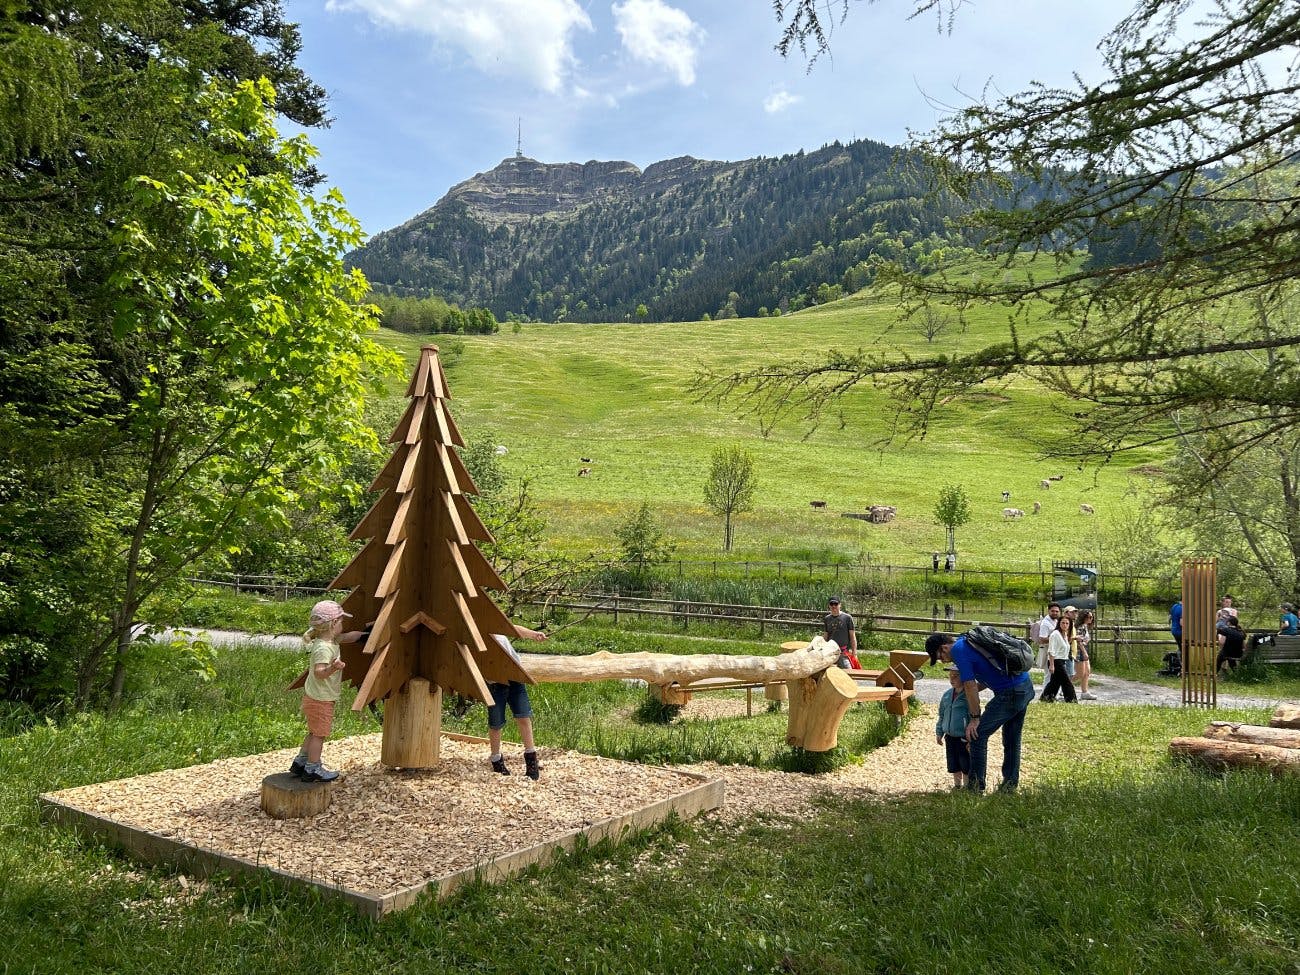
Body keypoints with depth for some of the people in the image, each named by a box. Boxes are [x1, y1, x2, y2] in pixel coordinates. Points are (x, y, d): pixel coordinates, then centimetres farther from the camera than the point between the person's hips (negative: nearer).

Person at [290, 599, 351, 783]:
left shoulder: (330, 642, 3)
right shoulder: (324, 648, -26)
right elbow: (319, 672, -39)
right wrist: (332, 668, -56)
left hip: (313, 697, 10)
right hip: (320, 699, -10)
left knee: (314, 732, 22)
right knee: (319, 734, 2)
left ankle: (300, 762, 32)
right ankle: (312, 769, 12)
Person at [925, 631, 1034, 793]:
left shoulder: (959, 650, -10)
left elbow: (970, 686, -12)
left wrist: (975, 718, -5)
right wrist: (972, 688, 19)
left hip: (1010, 693, -10)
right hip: (1027, 687, 10)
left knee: (977, 734, -3)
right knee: (1012, 739, 19)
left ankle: (976, 787, 2)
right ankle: (1010, 783, 27)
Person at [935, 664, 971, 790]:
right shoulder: (947, 695, 7)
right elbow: (942, 715, 18)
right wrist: (939, 733, 16)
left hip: (964, 738, -6)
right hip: (950, 737, 6)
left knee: (966, 766, 3)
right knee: (954, 765, 15)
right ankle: (957, 784, 29)